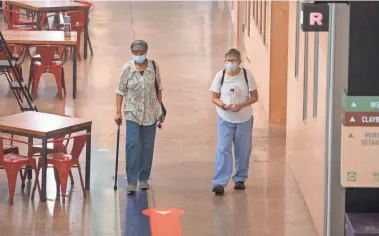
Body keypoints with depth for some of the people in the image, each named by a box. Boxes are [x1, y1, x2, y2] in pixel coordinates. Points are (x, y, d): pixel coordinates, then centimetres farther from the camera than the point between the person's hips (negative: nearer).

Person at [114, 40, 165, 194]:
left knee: (147, 146, 9)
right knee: (132, 145, -9)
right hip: (132, 113, -2)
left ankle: (144, 178, 22)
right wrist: (118, 112, -8)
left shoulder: (153, 67, -3)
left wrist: (161, 109, 7)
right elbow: (120, 91, -3)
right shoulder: (127, 69, -8)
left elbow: (158, 89, 7)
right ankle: (132, 181, -7)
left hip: (150, 113, 2)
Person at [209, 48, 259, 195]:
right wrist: (224, 106, -22)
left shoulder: (247, 75, -7)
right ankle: (219, 182, -11)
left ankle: (240, 179, 27)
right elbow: (215, 98, -1)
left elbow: (254, 97, -4)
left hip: (244, 119, 1)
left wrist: (241, 105, -21)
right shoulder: (220, 76, -6)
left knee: (243, 150, 10)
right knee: (223, 149, -9)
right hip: (225, 119, -1)